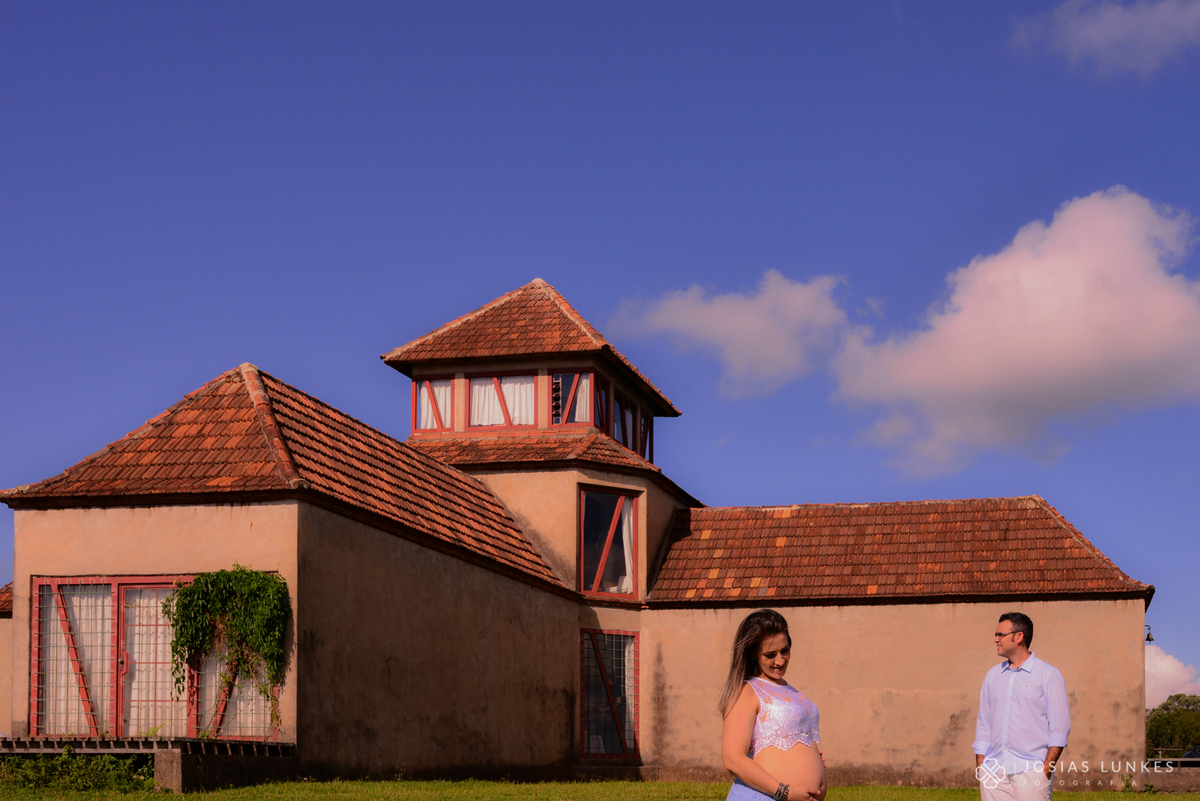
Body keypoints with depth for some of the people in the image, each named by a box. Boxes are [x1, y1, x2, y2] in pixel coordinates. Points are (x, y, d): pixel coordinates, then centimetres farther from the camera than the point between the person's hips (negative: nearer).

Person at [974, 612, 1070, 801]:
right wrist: (980, 766, 9)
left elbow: (1060, 727, -3)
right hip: (994, 771, 5)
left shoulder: (1048, 675, 1)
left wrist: (1046, 768, -11)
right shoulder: (993, 675, 16)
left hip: (1030, 770, -5)